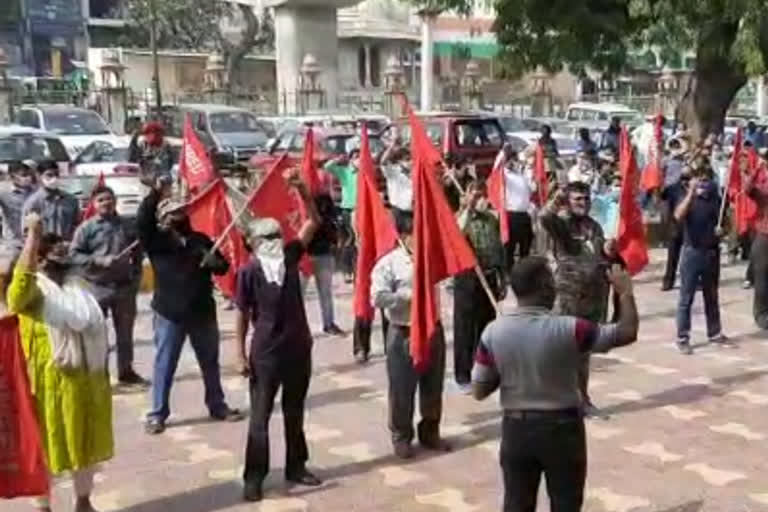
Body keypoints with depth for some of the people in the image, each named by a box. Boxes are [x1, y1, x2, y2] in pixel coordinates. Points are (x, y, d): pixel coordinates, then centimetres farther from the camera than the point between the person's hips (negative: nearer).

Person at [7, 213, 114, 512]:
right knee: (46, 445, 6)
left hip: (87, 380, 7)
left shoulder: (78, 286, 13)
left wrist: (102, 375, 17)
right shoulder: (33, 288, -8)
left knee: (86, 443, 16)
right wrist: (33, 234, -39)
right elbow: (19, 287, -34)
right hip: (50, 381, -6)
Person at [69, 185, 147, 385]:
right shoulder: (86, 228, -4)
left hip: (124, 286, 3)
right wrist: (100, 260, -18)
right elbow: (74, 254, -8)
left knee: (125, 331, 14)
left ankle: (126, 370, 27)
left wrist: (136, 279, 6)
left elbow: (138, 254, 13)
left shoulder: (128, 226, 5)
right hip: (97, 287, -3)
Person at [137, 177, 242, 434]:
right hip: (169, 313, -4)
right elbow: (142, 220, -20)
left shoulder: (199, 239, 9)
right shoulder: (156, 240, -1)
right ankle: (157, 414, 13)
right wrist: (155, 193, -26)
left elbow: (223, 266, 13)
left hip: (202, 311, 4)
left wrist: (215, 262, -10)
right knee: (164, 365, 2)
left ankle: (217, 406, 29)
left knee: (210, 363, 14)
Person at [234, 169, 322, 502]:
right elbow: (243, 314, -5)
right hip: (266, 352, -4)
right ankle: (254, 477, 14)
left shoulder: (290, 256, 0)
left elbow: (313, 221, 0)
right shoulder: (248, 271, -10)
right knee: (260, 416, 4)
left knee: (294, 412, 16)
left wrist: (301, 189, -13)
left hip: (298, 347, 4)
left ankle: (295, 467, 29)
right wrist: (241, 353, -6)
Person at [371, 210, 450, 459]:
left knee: (433, 387, 15)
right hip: (403, 334, -5)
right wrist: (410, 295, -19)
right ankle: (401, 436, 22)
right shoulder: (388, 262, -12)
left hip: (432, 330, 5)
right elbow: (378, 298, -20)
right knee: (402, 388, 6)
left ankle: (430, 432, 31)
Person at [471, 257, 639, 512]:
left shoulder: (493, 332, -11)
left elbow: (479, 391, -6)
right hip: (562, 428, -2)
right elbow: (628, 333, -10)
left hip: (516, 427, 3)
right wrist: (626, 291, 4)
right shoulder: (568, 329, -19)